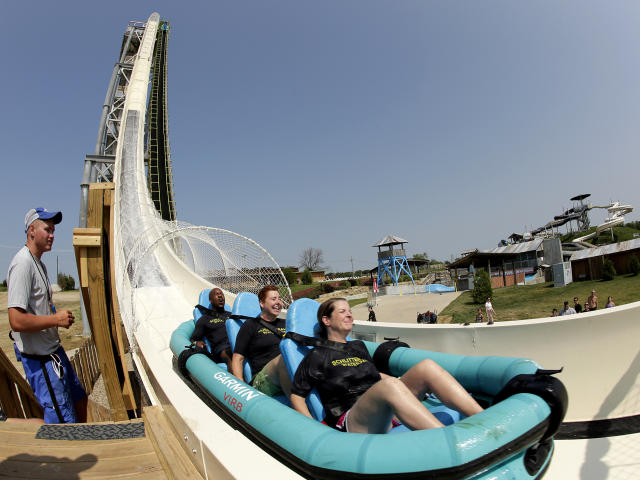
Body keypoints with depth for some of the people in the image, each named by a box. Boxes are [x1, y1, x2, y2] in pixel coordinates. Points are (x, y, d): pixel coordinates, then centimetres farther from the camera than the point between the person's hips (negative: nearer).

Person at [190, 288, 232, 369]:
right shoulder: (204, 319, 24)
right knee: (226, 352, -38)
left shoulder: (231, 315, 33)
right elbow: (193, 340, 18)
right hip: (221, 349, -2)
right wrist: (196, 343, -6)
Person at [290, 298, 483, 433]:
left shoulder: (358, 346, 27)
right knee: (389, 385, -38)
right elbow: (296, 395, 6)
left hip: (385, 415, 7)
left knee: (426, 367, -16)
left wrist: (414, 383, 26)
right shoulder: (317, 356, 8)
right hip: (351, 424, -6)